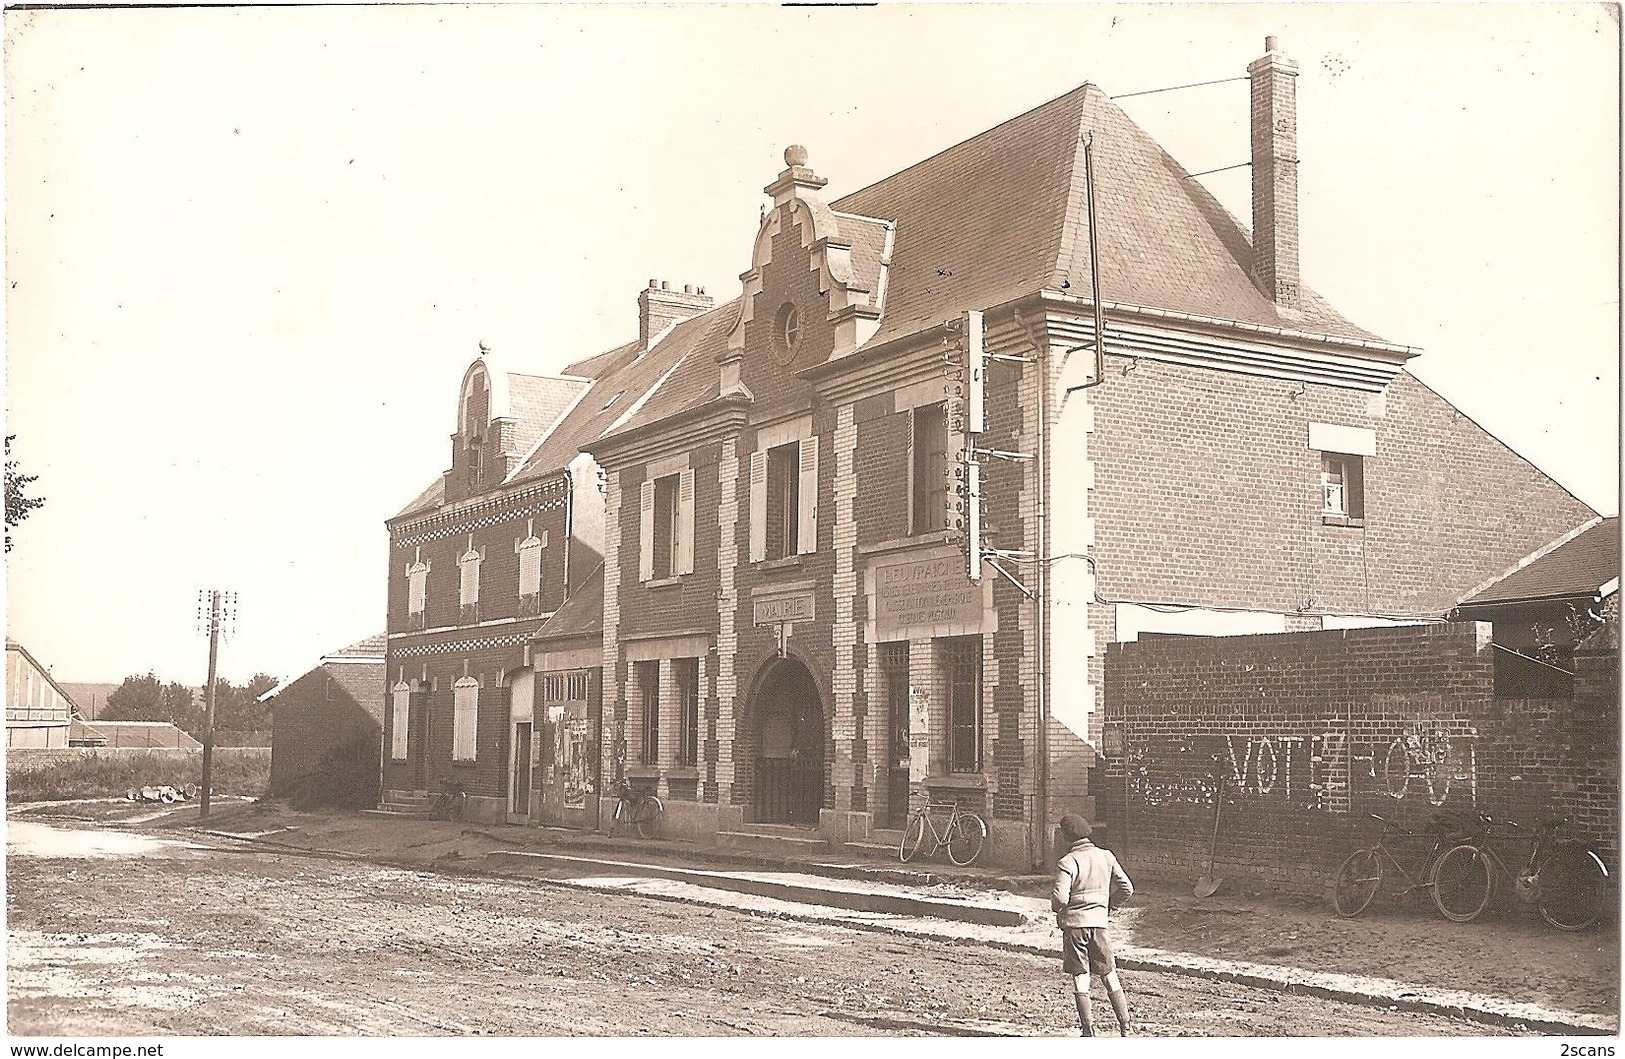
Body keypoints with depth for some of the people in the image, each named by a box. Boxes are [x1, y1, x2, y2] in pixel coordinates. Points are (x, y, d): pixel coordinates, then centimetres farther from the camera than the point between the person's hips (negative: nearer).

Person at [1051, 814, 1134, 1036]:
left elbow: (1060, 897, -20)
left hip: (1073, 921, -4)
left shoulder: (1067, 862, -11)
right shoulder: (1106, 857, 4)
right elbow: (1127, 889, 6)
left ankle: (1088, 1030, 5)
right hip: (1099, 922, 4)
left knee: (1080, 977, 4)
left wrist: (1056, 907, 2)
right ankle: (1126, 1026, 12)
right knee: (1110, 975, 13)